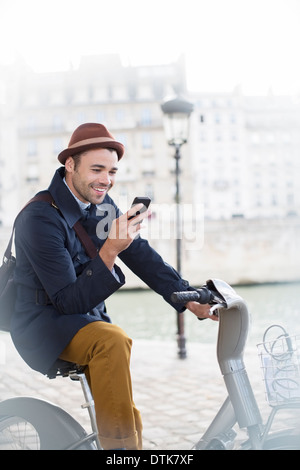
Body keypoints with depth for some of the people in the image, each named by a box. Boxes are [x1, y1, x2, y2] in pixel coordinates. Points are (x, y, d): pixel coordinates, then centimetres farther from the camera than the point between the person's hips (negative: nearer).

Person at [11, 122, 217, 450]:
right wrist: (109, 251, -38)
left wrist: (191, 299, -7)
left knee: (130, 421, -1)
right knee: (113, 341, -35)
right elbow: (70, 302, -25)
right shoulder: (39, 219, -22)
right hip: (43, 324, -7)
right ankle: (120, 444, -25)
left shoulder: (102, 205, 1)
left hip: (87, 318, 7)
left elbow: (141, 255, 3)